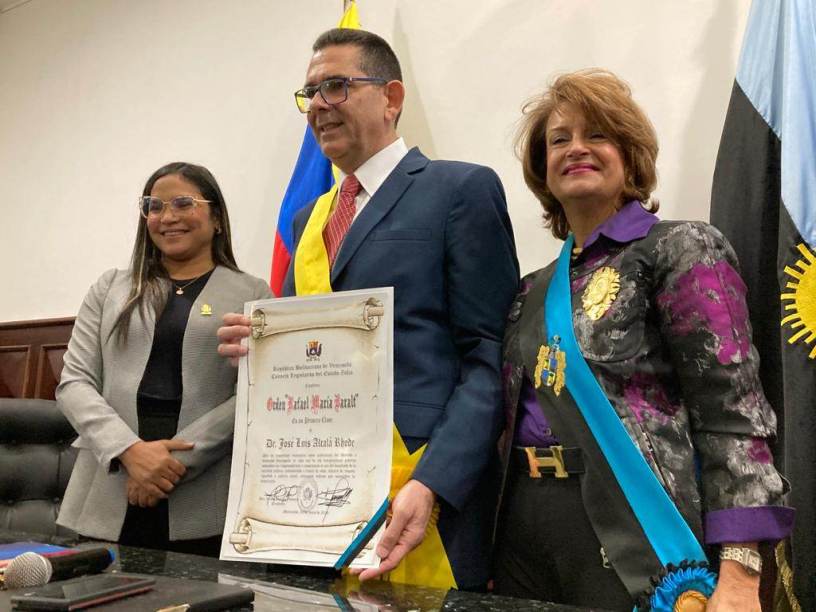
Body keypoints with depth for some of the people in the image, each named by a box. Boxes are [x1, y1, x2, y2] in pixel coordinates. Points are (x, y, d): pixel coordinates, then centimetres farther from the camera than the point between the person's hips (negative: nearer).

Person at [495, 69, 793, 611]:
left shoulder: (680, 250, -4)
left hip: (633, 541, -5)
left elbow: (733, 415, -11)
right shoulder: (535, 291, 13)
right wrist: (497, 558, 12)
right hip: (523, 533, 6)